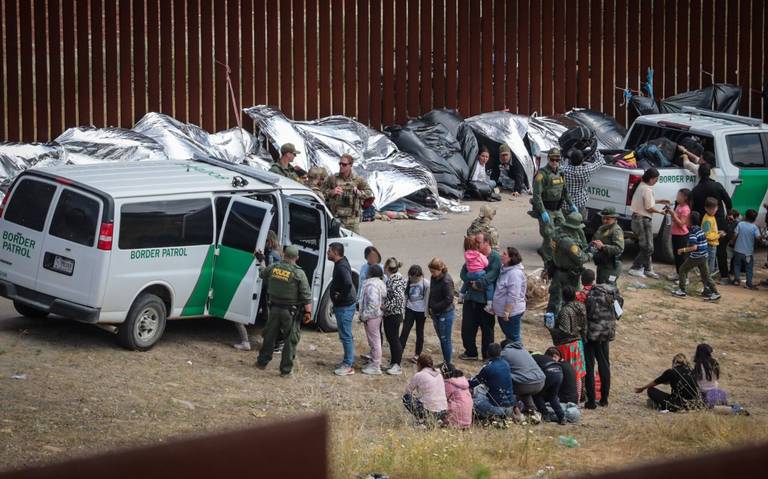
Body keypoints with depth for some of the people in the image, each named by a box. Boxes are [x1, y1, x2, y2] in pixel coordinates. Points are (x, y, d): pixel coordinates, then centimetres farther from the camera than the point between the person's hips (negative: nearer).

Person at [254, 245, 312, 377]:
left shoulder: (273, 267, -3)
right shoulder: (298, 273, -14)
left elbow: (262, 275, 20)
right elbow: (306, 295, -15)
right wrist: (308, 312, -10)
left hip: (275, 308, 4)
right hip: (291, 311, -4)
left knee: (269, 336, 19)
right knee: (291, 340, 5)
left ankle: (262, 362, 30)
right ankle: (285, 369, 6)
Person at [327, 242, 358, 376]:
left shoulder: (342, 267, -21)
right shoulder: (340, 264, 11)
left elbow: (348, 284, -35)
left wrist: (341, 297, -22)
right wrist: (337, 298, 12)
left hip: (345, 306, -11)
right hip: (341, 306, 11)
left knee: (346, 336, -5)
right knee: (345, 335, 18)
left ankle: (348, 366, -1)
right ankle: (348, 361, 27)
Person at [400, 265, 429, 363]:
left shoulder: (425, 284, -11)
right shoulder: (408, 282, -4)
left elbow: (427, 299, -5)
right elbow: (405, 297, 4)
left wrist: (426, 313, -5)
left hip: (421, 311, -2)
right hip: (410, 310, 2)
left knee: (419, 333, 9)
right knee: (405, 331, -5)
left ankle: (417, 355, 20)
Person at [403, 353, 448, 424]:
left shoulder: (418, 376, -6)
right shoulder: (439, 375, 12)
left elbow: (407, 391, 7)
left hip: (429, 412, -6)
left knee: (406, 397, 11)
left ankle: (422, 421, 1)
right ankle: (438, 420, 16)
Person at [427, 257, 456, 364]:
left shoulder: (446, 281, -21)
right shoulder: (434, 278, 4)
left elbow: (449, 299, -23)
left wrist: (434, 307, -18)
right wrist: (430, 307, 5)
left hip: (445, 314, -8)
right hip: (436, 314, 8)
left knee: (445, 339, -1)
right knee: (441, 339, 16)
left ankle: (447, 363, 8)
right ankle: (445, 362, 26)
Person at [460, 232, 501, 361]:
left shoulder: (495, 258, -8)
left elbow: (491, 275, -20)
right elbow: (464, 272, 5)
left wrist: (478, 284, -24)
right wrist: (471, 282, -12)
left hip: (486, 299, -6)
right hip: (471, 297, 6)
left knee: (487, 328, 4)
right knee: (467, 326, 8)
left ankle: (487, 355, 14)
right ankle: (470, 352, 23)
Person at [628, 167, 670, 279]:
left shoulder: (641, 186, 10)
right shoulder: (647, 189, -21)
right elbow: (649, 208, -18)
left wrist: (659, 201, 19)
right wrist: (660, 211, -3)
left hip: (637, 218, 10)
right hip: (643, 220, -10)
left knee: (646, 246, 17)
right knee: (647, 247, -3)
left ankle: (648, 269, 23)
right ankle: (635, 268, -1)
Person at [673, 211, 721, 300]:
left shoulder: (692, 233, -18)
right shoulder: (700, 229, 8)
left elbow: (694, 247, -24)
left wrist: (683, 250, -16)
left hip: (695, 257, -8)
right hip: (704, 256, 8)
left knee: (683, 270, 10)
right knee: (705, 275, 12)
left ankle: (681, 290, 13)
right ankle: (715, 292, 7)